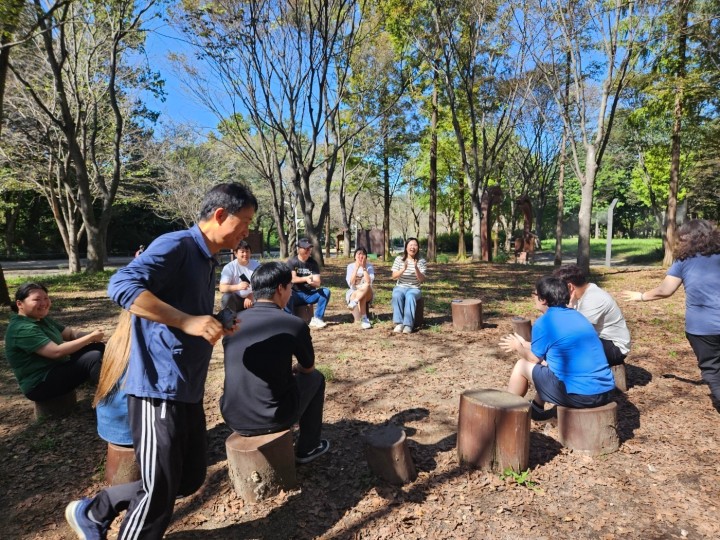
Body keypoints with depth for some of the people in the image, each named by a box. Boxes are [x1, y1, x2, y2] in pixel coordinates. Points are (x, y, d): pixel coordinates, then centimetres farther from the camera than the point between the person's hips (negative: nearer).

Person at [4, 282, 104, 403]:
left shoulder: (42, 319, 9)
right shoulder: (23, 329, -22)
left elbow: (71, 332, 8)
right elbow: (56, 351, -30)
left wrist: (91, 334, -14)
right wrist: (90, 337, -24)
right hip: (41, 384, -10)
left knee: (98, 347, 4)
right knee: (93, 358, -26)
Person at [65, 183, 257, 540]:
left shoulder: (207, 261, 14)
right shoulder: (176, 245, -15)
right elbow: (122, 286, -29)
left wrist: (219, 324, 10)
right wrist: (188, 321, -33)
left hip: (188, 391, 9)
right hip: (159, 388, -9)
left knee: (190, 479, 19)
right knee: (160, 493, 5)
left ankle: (95, 511, 36)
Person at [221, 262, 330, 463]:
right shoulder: (294, 324, -12)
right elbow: (308, 368, 7)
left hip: (233, 418, 5)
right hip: (273, 419, -5)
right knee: (315, 378, 21)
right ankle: (307, 449, 30)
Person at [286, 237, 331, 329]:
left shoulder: (313, 263, 2)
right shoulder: (292, 261, -5)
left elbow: (317, 283, -9)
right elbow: (292, 279, -17)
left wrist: (312, 282, -34)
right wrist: (306, 278, -31)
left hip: (310, 294, 3)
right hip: (296, 294, -3)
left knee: (326, 291, -22)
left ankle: (316, 319, -22)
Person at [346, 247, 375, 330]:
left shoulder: (369, 267, -1)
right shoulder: (350, 266, 0)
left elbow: (369, 282, -18)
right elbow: (350, 283, -15)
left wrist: (364, 268, -20)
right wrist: (356, 268, -19)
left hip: (367, 295, 0)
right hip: (352, 294, 0)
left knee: (367, 286, -34)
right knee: (359, 295, -36)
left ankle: (354, 302, -43)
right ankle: (364, 319, -39)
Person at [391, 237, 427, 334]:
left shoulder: (421, 261, 1)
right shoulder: (399, 259, 3)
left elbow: (422, 280, -7)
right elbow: (394, 276, -3)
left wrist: (416, 268, -23)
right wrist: (403, 269, -21)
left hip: (414, 289, -1)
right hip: (400, 287, 1)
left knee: (410, 296, -35)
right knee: (397, 296, -34)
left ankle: (408, 324, -38)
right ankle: (399, 322, -33)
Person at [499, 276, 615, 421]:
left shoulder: (543, 323, -10)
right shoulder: (576, 315, 13)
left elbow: (534, 359, 4)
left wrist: (517, 347, 23)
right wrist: (523, 344, 32)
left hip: (579, 395, -8)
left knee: (522, 366, 11)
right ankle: (536, 408, 42)